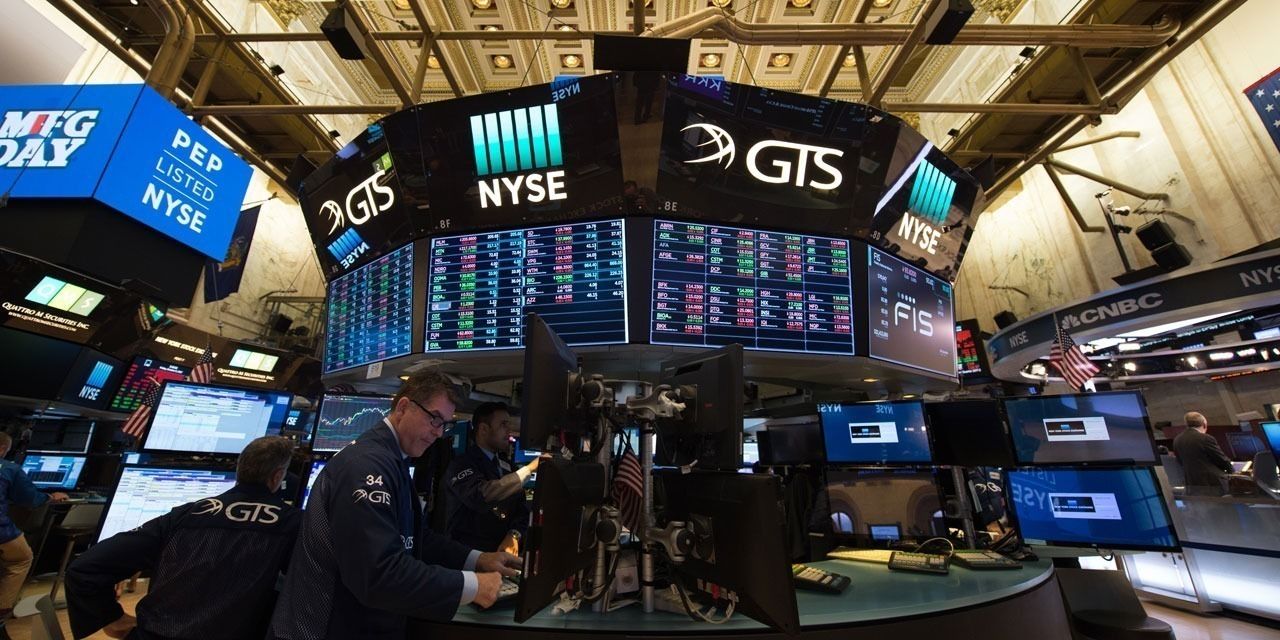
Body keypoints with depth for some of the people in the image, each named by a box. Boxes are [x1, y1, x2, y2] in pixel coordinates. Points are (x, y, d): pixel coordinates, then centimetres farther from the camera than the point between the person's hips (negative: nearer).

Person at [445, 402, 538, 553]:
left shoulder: (507, 468, 14)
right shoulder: (461, 464, -7)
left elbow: (522, 510, 10)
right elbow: (481, 496, -26)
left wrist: (513, 536, -11)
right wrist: (529, 469, -24)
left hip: (503, 551, 4)